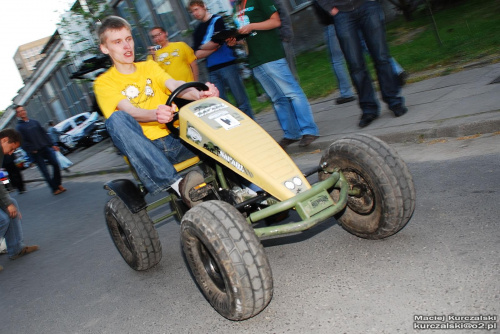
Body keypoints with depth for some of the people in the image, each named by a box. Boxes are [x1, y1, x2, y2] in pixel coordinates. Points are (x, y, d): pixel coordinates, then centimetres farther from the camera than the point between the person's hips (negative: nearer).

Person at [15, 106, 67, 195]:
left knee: (55, 164, -7)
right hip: (36, 152, -4)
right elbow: (23, 142, -7)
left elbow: (44, 133, 16)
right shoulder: (19, 127, 0)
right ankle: (54, 188, 5)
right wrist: (32, 149, -16)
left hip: (45, 148, 4)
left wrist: (52, 145, 12)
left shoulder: (34, 122, 15)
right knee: (45, 172, -3)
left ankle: (58, 184, 8)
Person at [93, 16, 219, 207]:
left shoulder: (149, 67, 17)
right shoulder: (104, 83, 7)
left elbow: (174, 85, -5)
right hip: (146, 150, -3)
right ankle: (177, 184, -43)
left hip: (176, 140, 3)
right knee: (117, 119, -32)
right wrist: (155, 114, -38)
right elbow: (129, 111, -14)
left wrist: (198, 94, -29)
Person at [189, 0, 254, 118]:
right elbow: (197, 54, 7)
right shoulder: (197, 30, 17)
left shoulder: (217, 20, 4)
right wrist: (213, 47, -6)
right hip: (212, 70, 5)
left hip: (227, 65, -5)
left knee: (241, 101, -5)